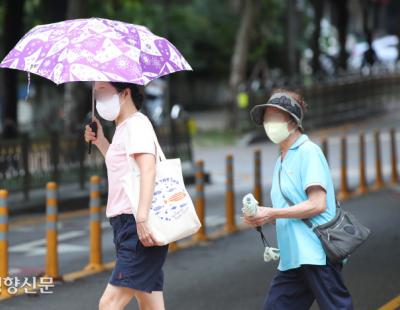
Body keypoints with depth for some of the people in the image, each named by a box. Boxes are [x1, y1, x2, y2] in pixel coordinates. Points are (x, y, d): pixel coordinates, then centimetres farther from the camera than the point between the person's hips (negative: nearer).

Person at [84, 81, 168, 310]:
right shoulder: (123, 127, 20)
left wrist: (142, 217, -33)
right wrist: (101, 142, 22)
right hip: (127, 223, 10)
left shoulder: (136, 124, -9)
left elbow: (148, 169, -22)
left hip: (140, 228, -10)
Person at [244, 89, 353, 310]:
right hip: (293, 258, 9)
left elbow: (318, 204, -17)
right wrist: (261, 217, 1)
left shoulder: (308, 151, -7)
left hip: (316, 255, -9)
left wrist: (272, 213, -16)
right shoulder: (282, 160, 19)